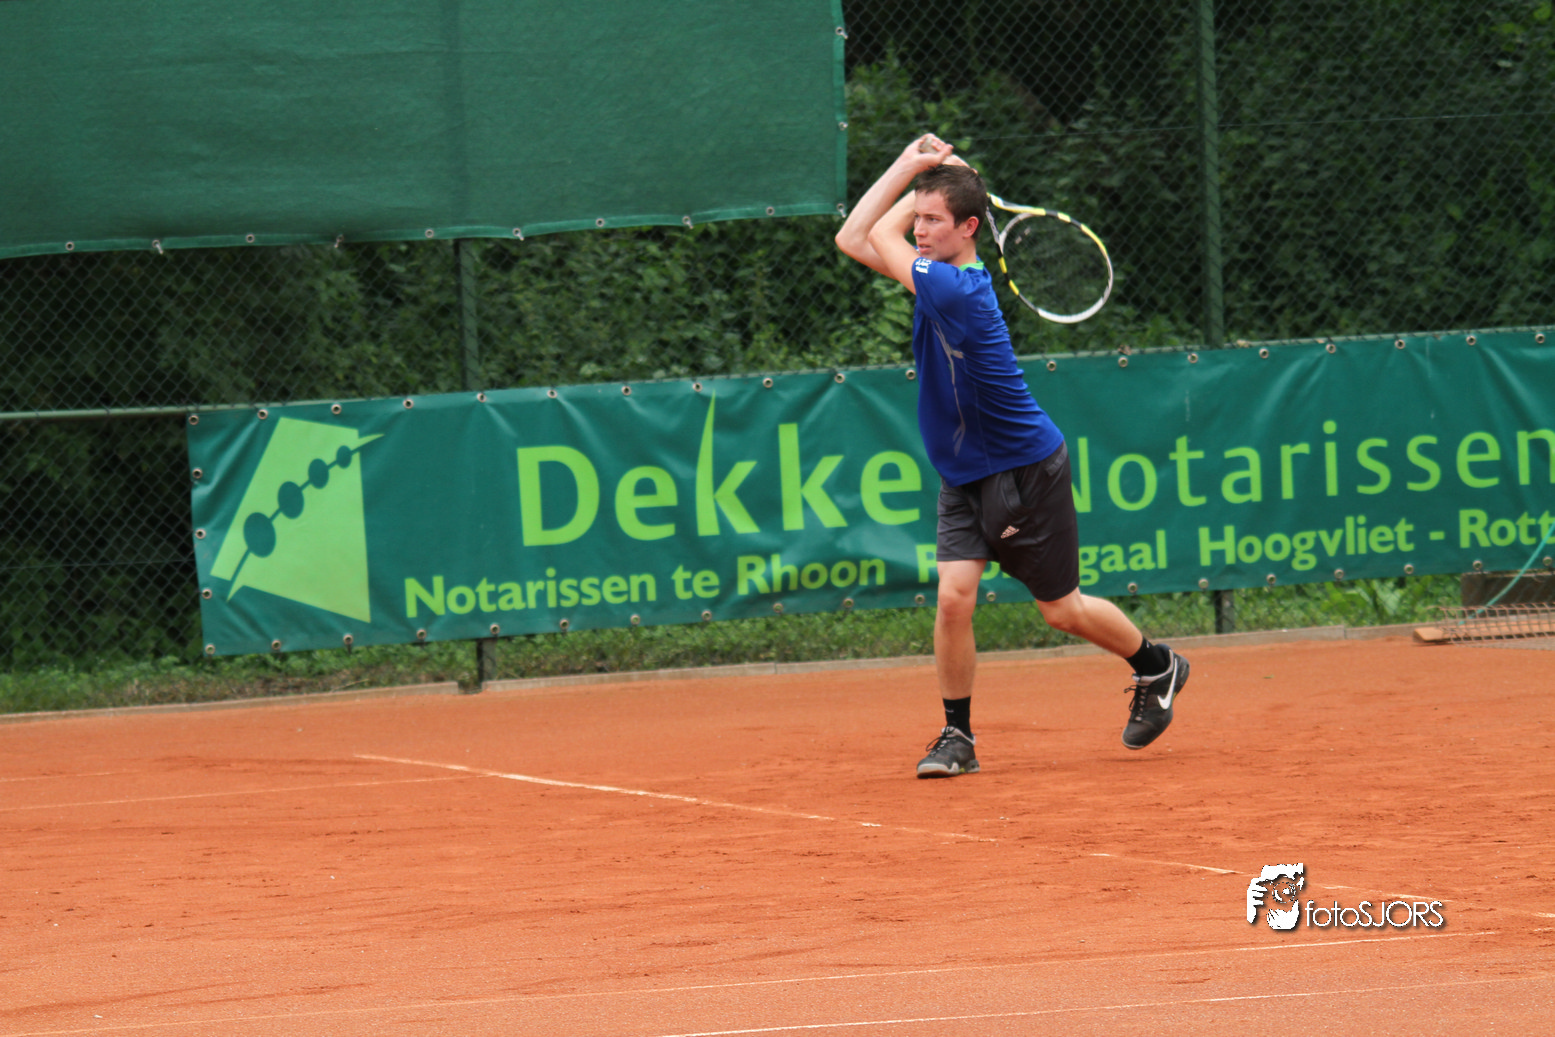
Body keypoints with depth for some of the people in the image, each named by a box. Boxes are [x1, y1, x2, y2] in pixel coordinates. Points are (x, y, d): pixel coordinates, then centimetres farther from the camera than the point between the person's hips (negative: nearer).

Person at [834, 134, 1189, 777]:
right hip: (965, 477, 7)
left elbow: (877, 238, -16)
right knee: (953, 597, -9)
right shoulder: (938, 272, -2)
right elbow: (854, 239, 1)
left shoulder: (957, 291, -28)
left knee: (1061, 610, 7)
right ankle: (957, 735, 1)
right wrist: (913, 166, -6)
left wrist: (928, 175, -6)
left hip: (1026, 472, -7)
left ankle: (1157, 668, 32)